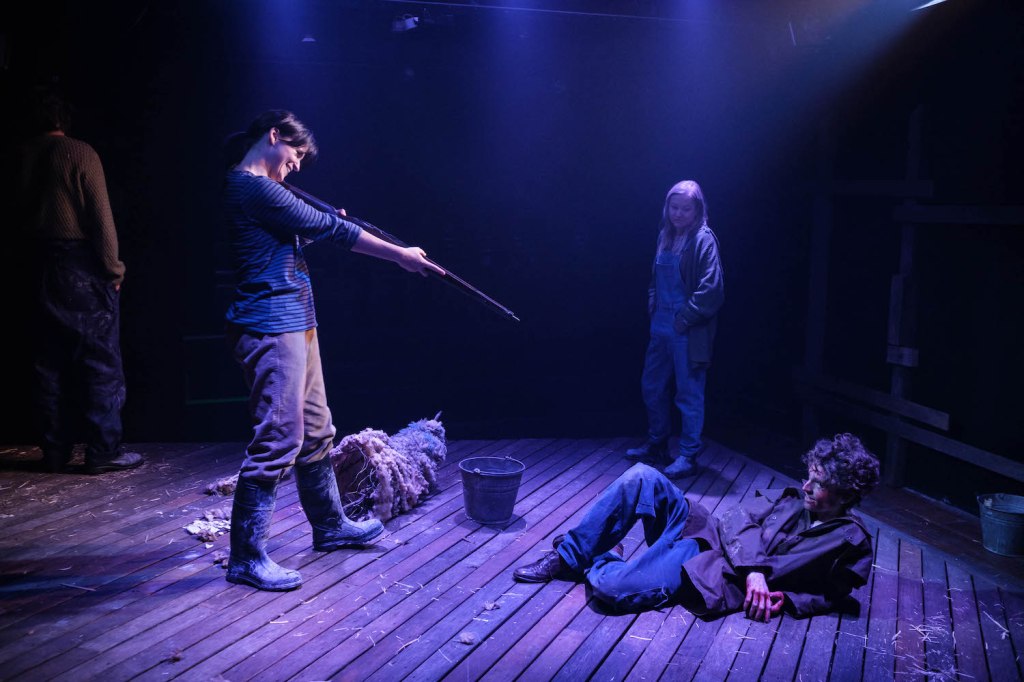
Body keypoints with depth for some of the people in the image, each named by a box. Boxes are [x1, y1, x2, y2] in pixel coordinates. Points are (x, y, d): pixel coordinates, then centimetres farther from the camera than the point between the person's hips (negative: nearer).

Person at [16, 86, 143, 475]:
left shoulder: (23, 158, 8)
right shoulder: (80, 153, -7)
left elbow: (22, 216, 13)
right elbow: (100, 215, -11)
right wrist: (113, 267, -7)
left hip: (44, 265, 6)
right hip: (83, 265, -5)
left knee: (49, 362, 9)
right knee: (100, 359, -2)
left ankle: (55, 452, 14)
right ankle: (104, 451, -2)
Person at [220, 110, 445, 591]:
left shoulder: (260, 189, 17)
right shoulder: (253, 189, -15)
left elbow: (313, 229, 22)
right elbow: (330, 228, -13)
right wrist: (400, 255, -5)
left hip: (294, 324, 11)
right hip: (271, 329, -11)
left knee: (315, 431, 18)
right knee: (278, 439, -9)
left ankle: (330, 525, 33)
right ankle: (246, 557, 1)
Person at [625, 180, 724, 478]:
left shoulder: (703, 239, -12)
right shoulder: (665, 236, 10)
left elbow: (712, 288, -18)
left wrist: (686, 318, -15)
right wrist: (652, 301, 10)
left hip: (688, 332, -8)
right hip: (661, 327, 8)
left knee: (688, 393, 1)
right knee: (652, 387, 16)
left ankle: (688, 456, 13)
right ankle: (656, 446, 32)